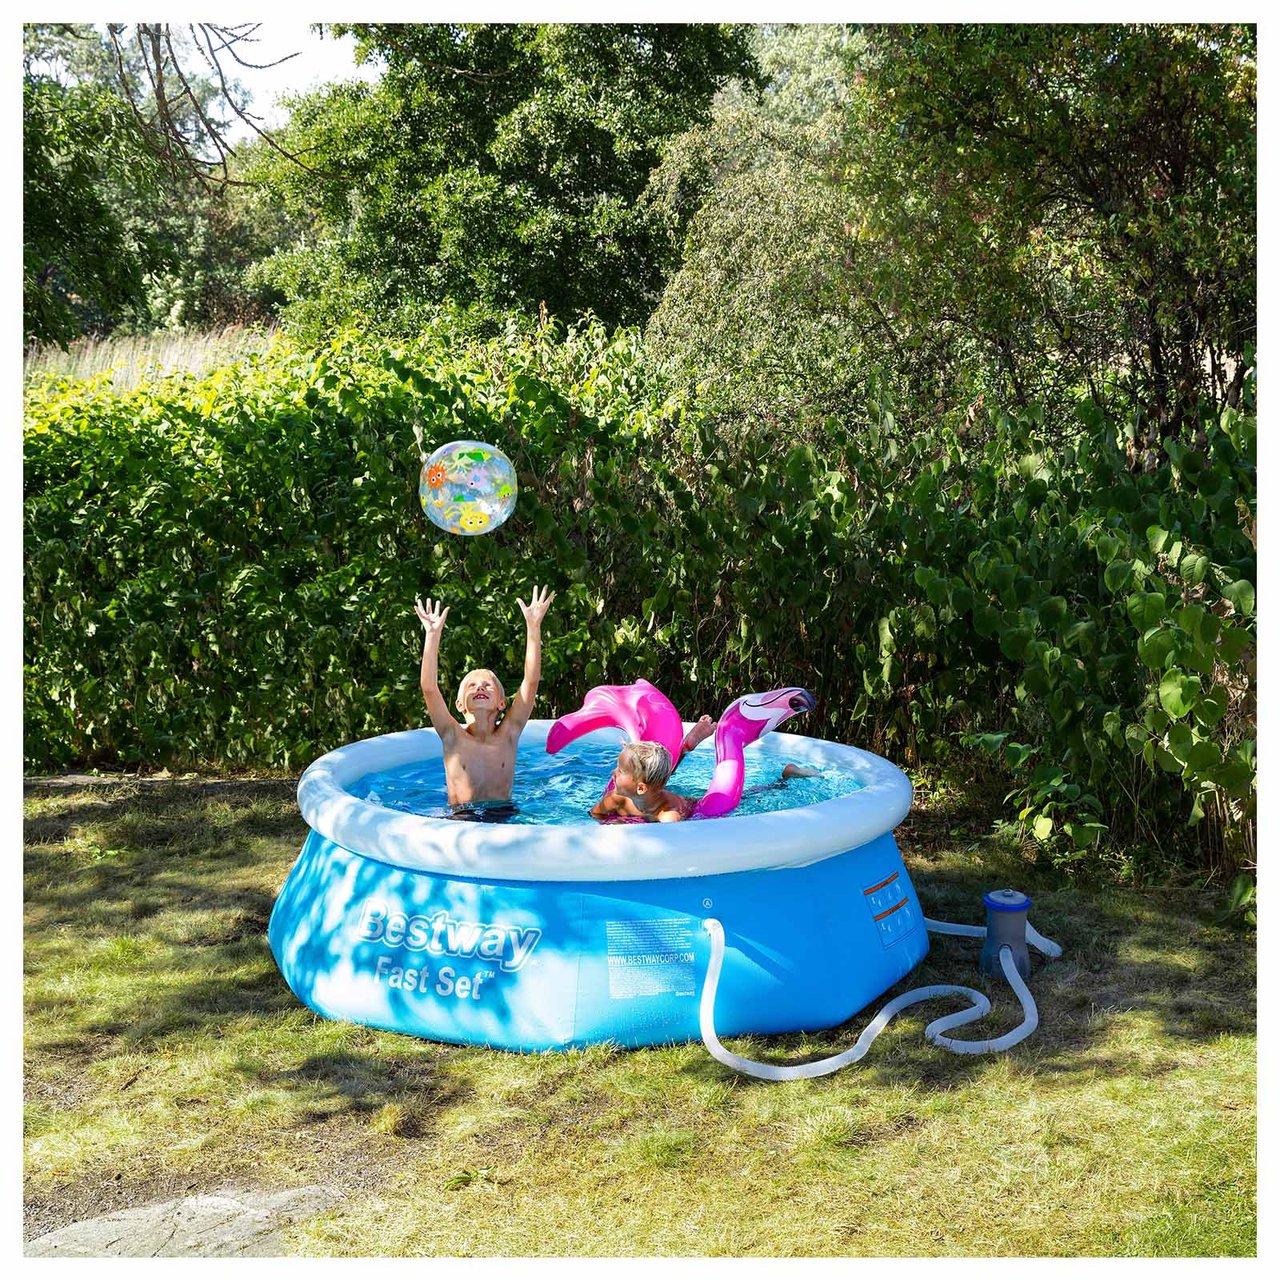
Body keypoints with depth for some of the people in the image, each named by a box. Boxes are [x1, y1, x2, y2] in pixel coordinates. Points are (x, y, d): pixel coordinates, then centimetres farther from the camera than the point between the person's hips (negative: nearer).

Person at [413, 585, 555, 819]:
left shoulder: (508, 735, 4)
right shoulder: (453, 737, 1)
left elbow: (531, 681, -5)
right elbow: (429, 688, -13)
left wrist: (533, 627, -12)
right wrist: (432, 635, -21)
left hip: (504, 816, 2)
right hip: (461, 818, -2)